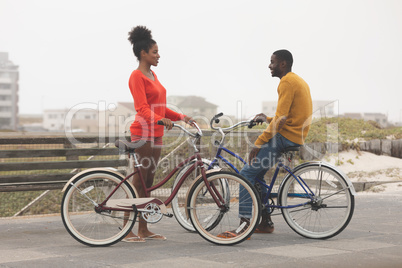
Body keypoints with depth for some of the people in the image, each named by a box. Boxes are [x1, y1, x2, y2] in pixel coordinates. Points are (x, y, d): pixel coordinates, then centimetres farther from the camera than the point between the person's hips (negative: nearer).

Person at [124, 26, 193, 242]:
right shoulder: (137, 76, -10)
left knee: (149, 182, 10)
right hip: (143, 131, -9)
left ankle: (144, 230, 15)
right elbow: (142, 108, -21)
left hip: (156, 132, 9)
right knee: (138, 182, -8)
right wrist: (160, 119, -37)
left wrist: (181, 117, 10)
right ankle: (127, 231, -5)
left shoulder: (152, 75, 18)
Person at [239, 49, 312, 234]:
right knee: (256, 174, 15)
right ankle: (265, 221, 16)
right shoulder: (298, 81, 20)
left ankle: (245, 223, -15)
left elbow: (281, 119, -20)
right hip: (296, 136, 10)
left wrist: (258, 143, -20)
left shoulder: (287, 82, -12)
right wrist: (267, 119, 17)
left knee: (247, 174, -11)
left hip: (285, 137, -10)